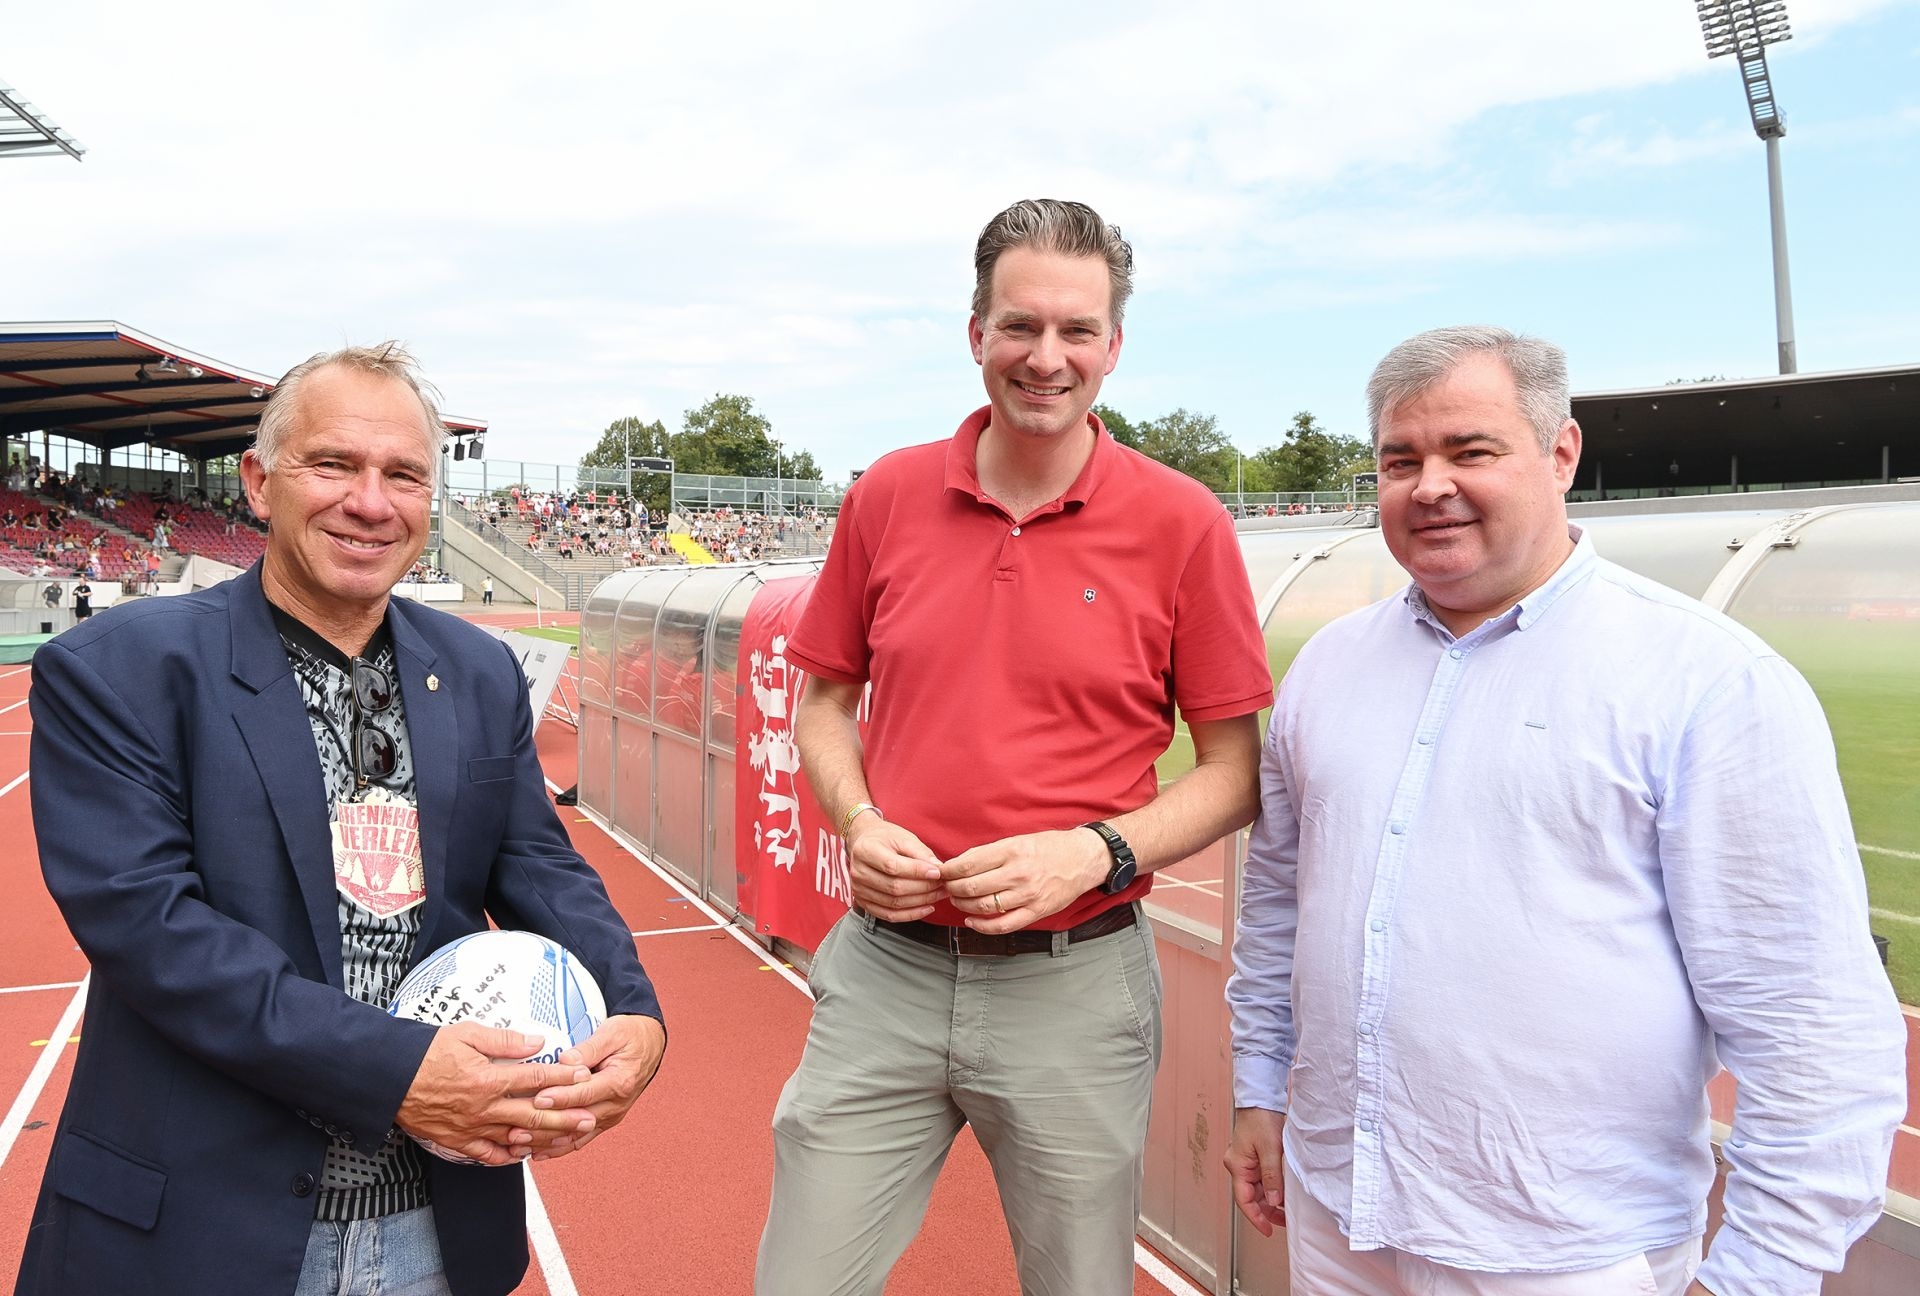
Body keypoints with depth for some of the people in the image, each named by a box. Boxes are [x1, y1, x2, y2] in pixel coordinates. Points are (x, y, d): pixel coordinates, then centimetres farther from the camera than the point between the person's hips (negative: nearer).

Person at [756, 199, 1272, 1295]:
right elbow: (825, 700, 12)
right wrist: (858, 821, -6)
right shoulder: (889, 496, 2)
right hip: (884, 969, 2)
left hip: (1074, 986, -2)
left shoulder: (1181, 523, -7)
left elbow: (1236, 770, -2)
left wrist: (1096, 852, -16)